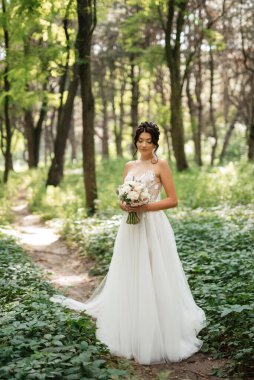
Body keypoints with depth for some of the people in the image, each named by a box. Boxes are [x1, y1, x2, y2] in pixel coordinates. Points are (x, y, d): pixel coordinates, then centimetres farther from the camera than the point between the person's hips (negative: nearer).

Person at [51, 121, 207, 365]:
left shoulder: (161, 165, -2)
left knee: (153, 279, -3)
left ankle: (159, 335, 10)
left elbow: (173, 200, -6)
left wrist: (145, 207, -16)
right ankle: (131, 332, 25)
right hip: (130, 227, 5)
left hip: (153, 227, -5)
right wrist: (124, 205, -6)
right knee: (129, 278, 10)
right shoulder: (129, 166, 13)